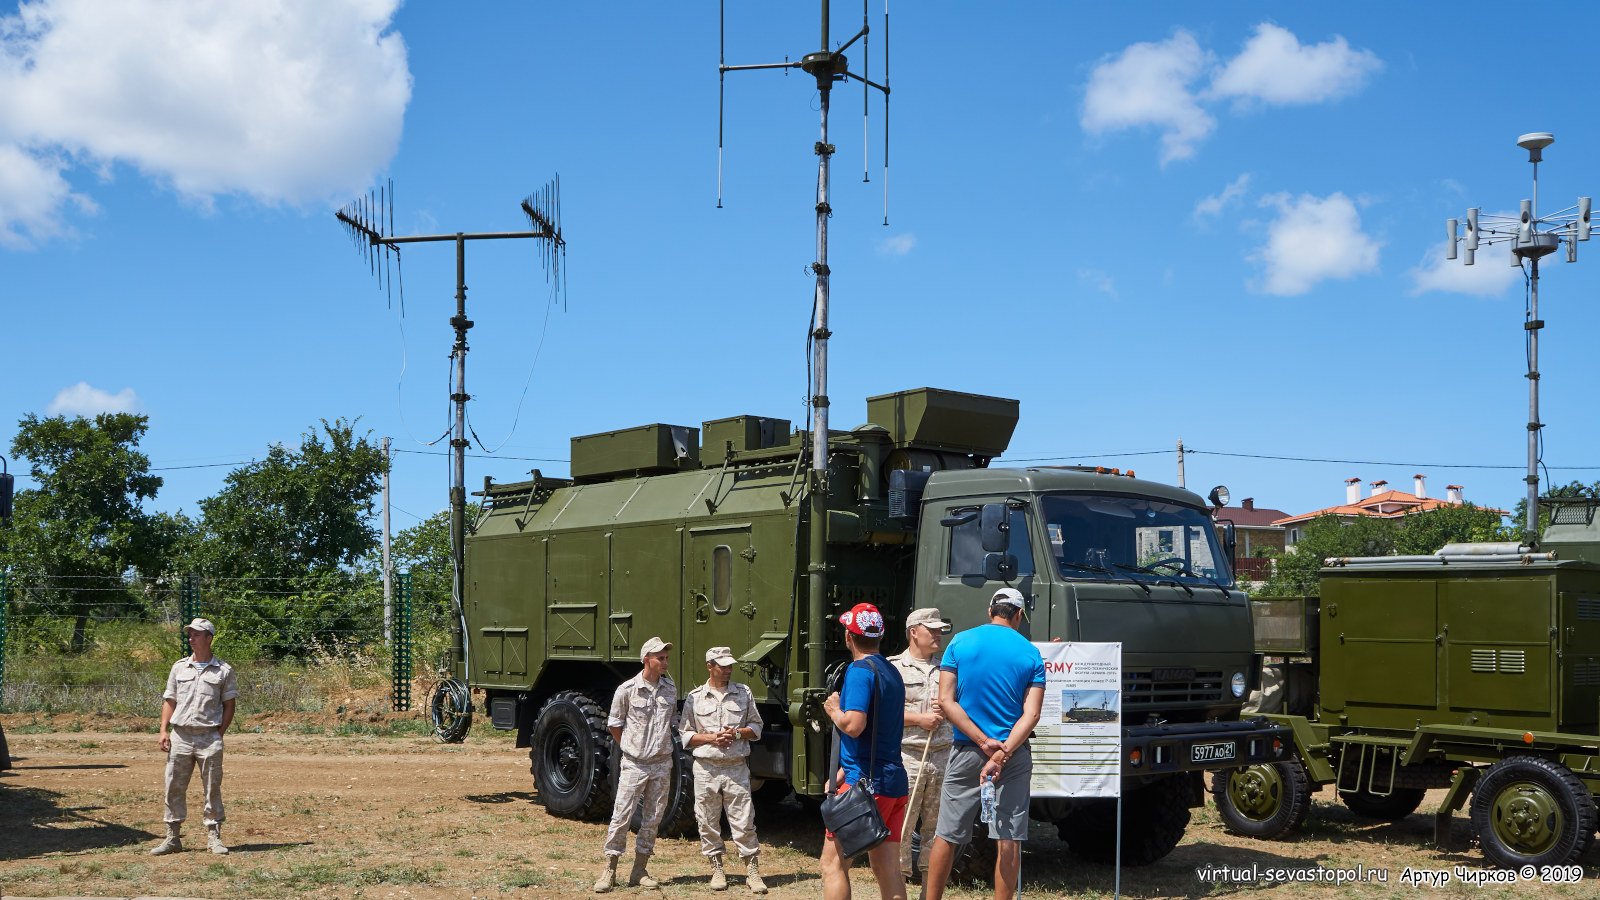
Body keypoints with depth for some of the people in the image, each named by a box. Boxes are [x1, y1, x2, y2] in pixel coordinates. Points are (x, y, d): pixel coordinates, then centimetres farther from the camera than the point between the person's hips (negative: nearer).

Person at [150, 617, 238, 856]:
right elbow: (169, 701, 13)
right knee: (174, 788, 3)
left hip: (209, 737, -3)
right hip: (180, 736, 3)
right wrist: (164, 731, 1)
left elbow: (229, 705, 5)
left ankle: (214, 836, 8)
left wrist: (219, 734, -4)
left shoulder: (224, 671, 4)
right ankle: (173, 837, 11)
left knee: (213, 789, 1)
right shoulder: (179, 667, 12)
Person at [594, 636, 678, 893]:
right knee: (621, 816, -5)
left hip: (661, 764, 4)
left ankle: (639, 870, 16)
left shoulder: (670, 689, 4)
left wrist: (663, 748, 12)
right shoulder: (627, 689, -9)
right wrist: (630, 749, 6)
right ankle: (609, 870, 4)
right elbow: (615, 725, 2)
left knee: (653, 819, 7)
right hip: (634, 764, -4)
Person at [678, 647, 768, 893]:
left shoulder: (744, 693, 7)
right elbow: (685, 734, 5)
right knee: (708, 823, 6)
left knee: (744, 822, -3)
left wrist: (738, 733, -9)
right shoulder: (695, 697, 4)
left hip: (736, 768, 0)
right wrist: (711, 738, -10)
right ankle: (717, 869, 19)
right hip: (706, 768, 0)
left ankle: (752, 871, 4)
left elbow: (756, 727, 10)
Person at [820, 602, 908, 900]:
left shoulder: (860, 669, -11)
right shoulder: (891, 671, 17)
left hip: (866, 784, -8)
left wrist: (834, 711, -2)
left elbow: (854, 726, -23)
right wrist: (843, 772, 26)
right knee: (889, 872, 9)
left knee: (833, 864, -2)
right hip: (895, 782, 8)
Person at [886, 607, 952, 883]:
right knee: (901, 823, -7)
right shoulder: (893, 667, 1)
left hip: (943, 756, 5)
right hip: (907, 755, -4)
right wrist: (918, 719, -12)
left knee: (936, 824, 8)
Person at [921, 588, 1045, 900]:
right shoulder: (1031, 654, 0)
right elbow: (1031, 714, -9)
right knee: (1009, 839, 3)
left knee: (947, 835, 8)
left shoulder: (960, 642, 0)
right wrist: (1001, 754, -16)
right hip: (1015, 756, 0)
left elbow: (946, 701, -7)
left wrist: (983, 742, -11)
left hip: (966, 751, 0)